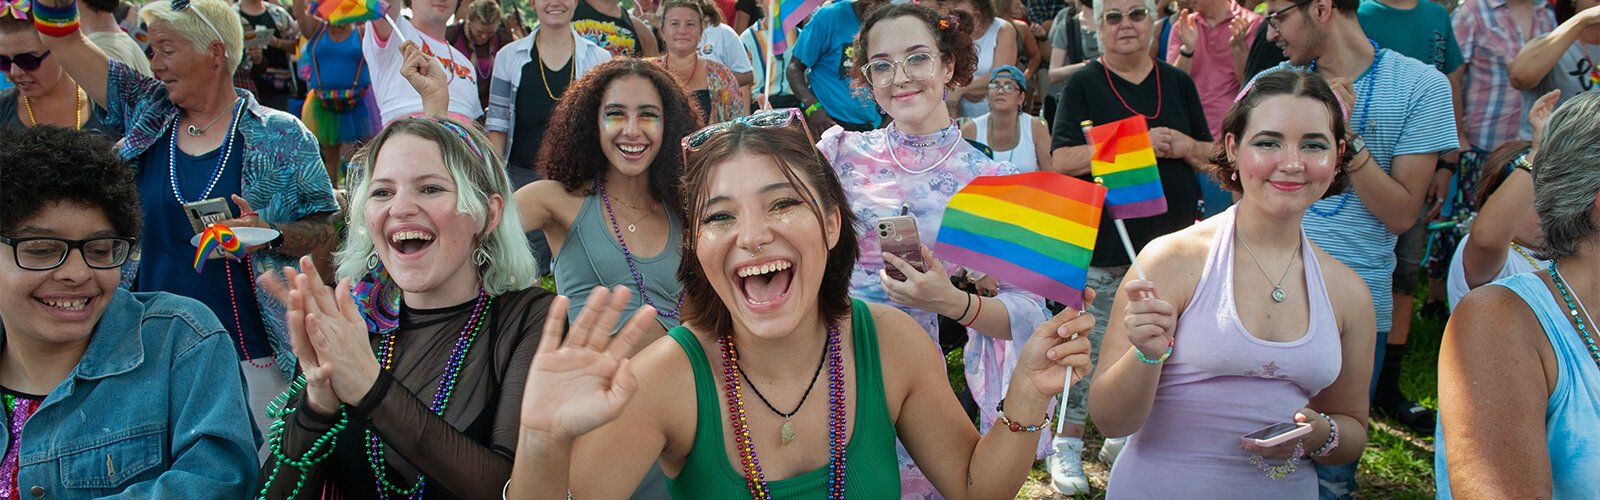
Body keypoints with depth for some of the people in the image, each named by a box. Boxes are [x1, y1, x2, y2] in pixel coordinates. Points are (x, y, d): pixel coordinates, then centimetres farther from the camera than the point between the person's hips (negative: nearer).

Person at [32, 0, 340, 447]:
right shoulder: (146, 112, 8)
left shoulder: (281, 137, -3)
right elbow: (63, 40, 10)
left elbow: (322, 230, 0)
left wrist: (271, 237, -18)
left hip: (249, 354, -4)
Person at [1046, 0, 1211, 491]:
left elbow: (1211, 156, 13)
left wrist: (1184, 146, -10)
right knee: (1093, 345, -3)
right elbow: (1061, 160, -12)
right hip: (1105, 242, -4)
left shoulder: (1177, 82, 10)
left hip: (1172, 238, 4)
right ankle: (1068, 445, 10)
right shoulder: (1082, 85, -1)